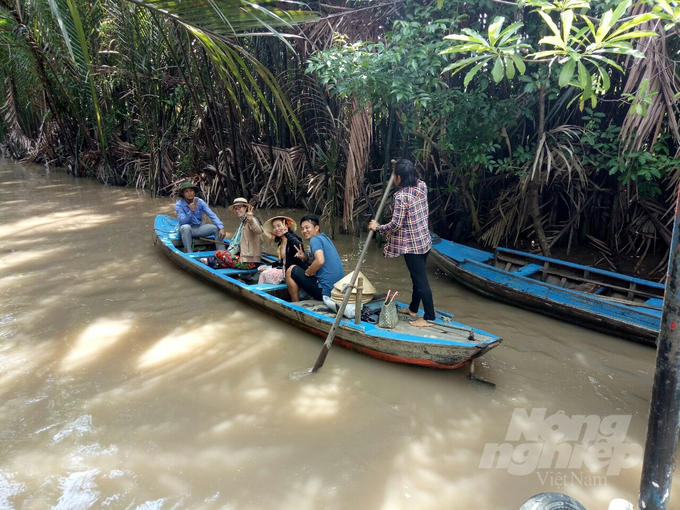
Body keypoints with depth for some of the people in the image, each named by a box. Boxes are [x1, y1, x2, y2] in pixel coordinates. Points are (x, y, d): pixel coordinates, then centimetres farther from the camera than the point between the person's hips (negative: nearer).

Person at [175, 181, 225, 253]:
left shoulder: (200, 202, -5)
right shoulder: (179, 205, -13)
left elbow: (212, 215, -13)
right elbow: (182, 222, -22)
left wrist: (221, 227, -26)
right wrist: (191, 211, -37)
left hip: (199, 228, 3)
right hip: (186, 231, -3)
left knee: (216, 228, -18)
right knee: (185, 227, -37)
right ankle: (189, 254, -33)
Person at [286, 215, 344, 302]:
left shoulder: (315, 239, -10)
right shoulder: (325, 238, 16)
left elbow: (320, 261, -27)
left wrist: (306, 273, -10)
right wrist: (306, 258, 11)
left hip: (325, 291, -10)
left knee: (291, 271, 2)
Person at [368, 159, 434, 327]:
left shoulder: (401, 196, -22)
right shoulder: (422, 185, 0)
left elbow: (396, 224, -23)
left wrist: (378, 227, -5)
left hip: (411, 245, -9)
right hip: (424, 241, 9)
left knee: (421, 280, -1)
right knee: (418, 276, 20)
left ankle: (429, 317, 7)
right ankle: (413, 308, 36)